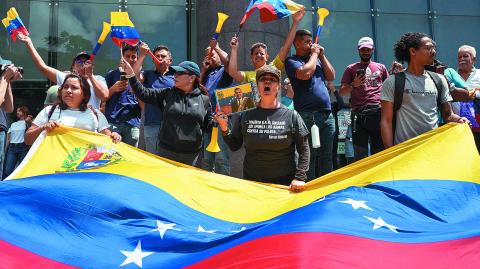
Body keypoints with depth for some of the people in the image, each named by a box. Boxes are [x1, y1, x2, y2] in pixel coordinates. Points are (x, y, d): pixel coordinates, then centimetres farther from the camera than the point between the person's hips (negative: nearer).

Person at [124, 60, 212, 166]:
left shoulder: (204, 100, 4)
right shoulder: (167, 94, 8)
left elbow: (208, 125, 8)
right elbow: (143, 93, 3)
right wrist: (131, 74, -4)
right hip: (166, 152, 1)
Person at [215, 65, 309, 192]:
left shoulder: (291, 116, -4)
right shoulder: (245, 116, 1)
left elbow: (304, 150, -2)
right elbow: (234, 145, 7)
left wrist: (300, 178, -11)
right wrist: (224, 129, -8)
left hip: (285, 184, -1)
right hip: (251, 183, 2)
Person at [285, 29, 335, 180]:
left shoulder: (317, 59, 21)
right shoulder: (292, 61, 0)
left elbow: (331, 76, 15)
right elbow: (305, 73, -18)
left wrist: (322, 56, 9)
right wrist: (314, 54, -4)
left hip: (327, 115, 7)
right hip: (308, 115, -6)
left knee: (326, 155, 9)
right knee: (309, 155, -5)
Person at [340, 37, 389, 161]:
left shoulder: (381, 67, 18)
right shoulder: (351, 69, 14)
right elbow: (342, 92, 9)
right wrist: (353, 85, -7)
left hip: (378, 112, 1)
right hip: (359, 114, -1)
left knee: (379, 150, 4)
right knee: (360, 152, -2)